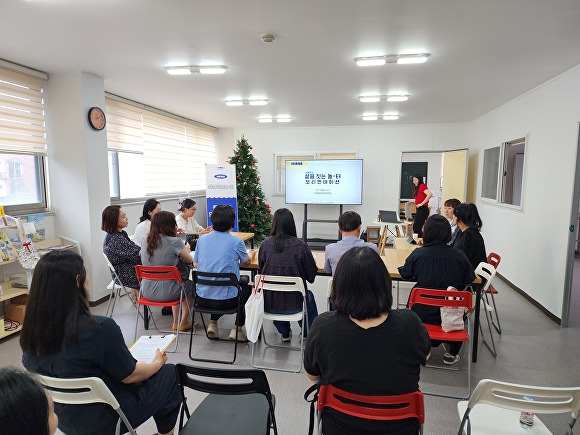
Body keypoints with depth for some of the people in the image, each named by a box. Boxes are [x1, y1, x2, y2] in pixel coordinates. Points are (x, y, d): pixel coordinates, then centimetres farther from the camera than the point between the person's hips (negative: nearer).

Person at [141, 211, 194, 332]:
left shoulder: (146, 243, 2)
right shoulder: (174, 242, -16)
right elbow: (190, 261, -4)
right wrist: (186, 250, 17)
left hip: (147, 292, 6)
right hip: (166, 293, -6)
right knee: (191, 285, 24)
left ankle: (176, 322, 37)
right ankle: (184, 322, 32)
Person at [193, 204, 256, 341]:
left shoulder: (202, 239, 0)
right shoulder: (236, 241, -10)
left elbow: (195, 264, 11)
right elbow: (247, 261, 10)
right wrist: (251, 254, 33)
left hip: (202, 299, 4)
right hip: (226, 300, -4)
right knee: (246, 286, 27)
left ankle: (212, 324, 26)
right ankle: (237, 329, 22)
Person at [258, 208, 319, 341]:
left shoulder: (265, 244, -10)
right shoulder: (300, 246, -15)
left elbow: (261, 270, 6)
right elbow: (311, 276, -8)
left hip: (269, 304, 2)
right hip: (294, 303, -1)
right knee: (309, 296, 33)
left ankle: (285, 333, 49)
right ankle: (309, 333, 48)